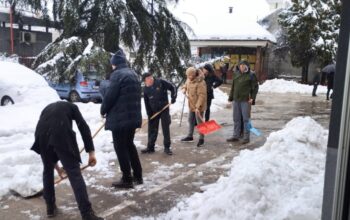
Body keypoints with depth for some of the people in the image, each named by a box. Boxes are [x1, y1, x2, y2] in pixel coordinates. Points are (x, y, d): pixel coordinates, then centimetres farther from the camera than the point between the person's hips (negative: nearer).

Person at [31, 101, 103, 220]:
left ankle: (50, 207, 35)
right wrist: (91, 151, 5)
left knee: (48, 170, 25)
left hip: (42, 134, 4)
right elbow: (83, 127, 10)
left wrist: (54, 162, 45)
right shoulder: (71, 106, 28)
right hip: (62, 134, -4)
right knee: (75, 173, -2)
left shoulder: (47, 108, 38)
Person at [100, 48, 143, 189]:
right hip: (133, 116, 9)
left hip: (120, 118, -9)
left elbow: (110, 95, -15)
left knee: (121, 148, 0)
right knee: (129, 145, 19)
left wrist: (103, 110, 1)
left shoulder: (117, 74, -12)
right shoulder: (133, 74, 15)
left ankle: (127, 179, 6)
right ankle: (138, 176, 24)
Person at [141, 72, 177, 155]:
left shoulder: (160, 82, -13)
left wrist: (173, 97, -15)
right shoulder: (146, 89, -4)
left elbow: (172, 87, -6)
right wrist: (149, 115, -3)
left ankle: (167, 147, 11)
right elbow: (146, 103, 0)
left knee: (166, 128, 2)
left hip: (164, 109, -2)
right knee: (152, 129, 7)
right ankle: (150, 147, 18)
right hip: (153, 111, 2)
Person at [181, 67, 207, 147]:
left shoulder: (200, 82, -25)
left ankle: (201, 139, 16)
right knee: (190, 120, 19)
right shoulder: (189, 80, 0)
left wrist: (198, 107, -30)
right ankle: (190, 136, 35)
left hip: (198, 106, -8)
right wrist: (184, 89, 1)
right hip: (191, 105, 9)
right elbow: (186, 85, 23)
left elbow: (202, 96, -27)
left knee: (199, 122, 1)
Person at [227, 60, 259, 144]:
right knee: (236, 119, 11)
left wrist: (252, 98, -12)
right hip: (236, 100, 5)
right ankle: (236, 136, 21)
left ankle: (246, 137, 9)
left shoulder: (251, 75, -4)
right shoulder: (236, 74, 11)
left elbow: (255, 87, -4)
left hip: (245, 100, -5)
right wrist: (231, 97, 15)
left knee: (245, 119, 0)